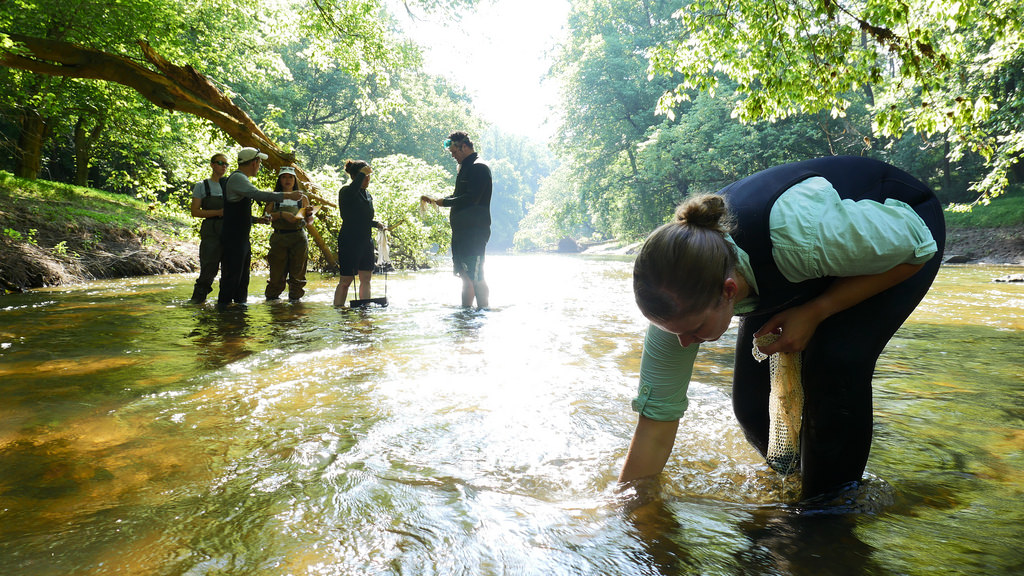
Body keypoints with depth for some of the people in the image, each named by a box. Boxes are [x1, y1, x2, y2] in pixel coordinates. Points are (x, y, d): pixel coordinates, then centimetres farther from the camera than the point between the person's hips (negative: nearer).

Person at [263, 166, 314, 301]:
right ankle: (271, 297, 14)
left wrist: (309, 215, -8)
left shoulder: (302, 198, 13)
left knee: (297, 272, 1)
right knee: (277, 271, -1)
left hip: (299, 238, 1)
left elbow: (310, 221, 14)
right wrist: (282, 214, -16)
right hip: (279, 238, -1)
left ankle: (295, 297, 14)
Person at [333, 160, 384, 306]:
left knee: (366, 278, 6)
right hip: (349, 242, -7)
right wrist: (362, 173, -30)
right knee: (346, 280, -3)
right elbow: (350, 193, -35)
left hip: (366, 242, 7)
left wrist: (376, 224, 8)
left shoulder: (368, 195, 15)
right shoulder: (346, 192, -8)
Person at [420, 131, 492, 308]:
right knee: (465, 275, 11)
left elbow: (471, 199, -20)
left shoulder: (479, 168, -10)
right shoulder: (465, 168, 21)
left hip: (475, 231, -10)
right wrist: (434, 200, 18)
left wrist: (444, 202, -11)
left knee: (475, 276, -9)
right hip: (461, 230, 10)